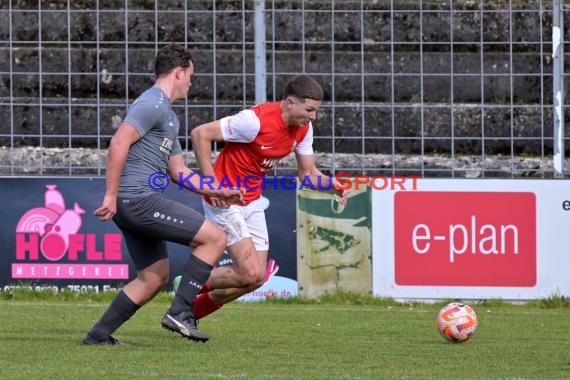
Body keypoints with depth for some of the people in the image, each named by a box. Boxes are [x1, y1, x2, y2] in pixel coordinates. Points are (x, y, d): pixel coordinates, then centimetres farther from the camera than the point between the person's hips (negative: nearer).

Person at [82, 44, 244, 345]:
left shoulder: (168, 115, 24)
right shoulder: (152, 104, -9)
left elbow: (178, 171, 27)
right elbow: (118, 144, -20)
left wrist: (219, 193, 22)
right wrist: (111, 195, -22)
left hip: (137, 205, 11)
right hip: (140, 199, -11)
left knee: (154, 277, 14)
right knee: (215, 238, -9)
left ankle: (98, 335, 15)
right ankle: (180, 313, -11)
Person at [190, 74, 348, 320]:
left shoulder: (304, 129, -2)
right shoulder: (257, 120, -26)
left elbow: (307, 174, 7)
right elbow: (199, 134, -23)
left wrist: (332, 185, -15)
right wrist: (211, 182, -25)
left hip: (252, 202, 8)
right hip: (225, 199, -8)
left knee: (256, 278, 6)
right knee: (251, 274, -17)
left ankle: (189, 314, 22)